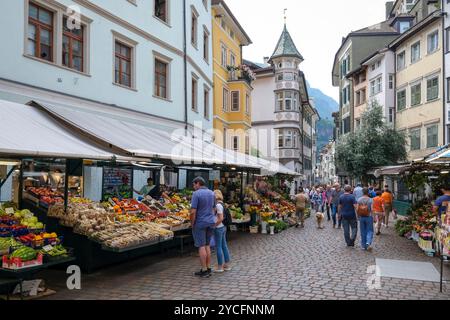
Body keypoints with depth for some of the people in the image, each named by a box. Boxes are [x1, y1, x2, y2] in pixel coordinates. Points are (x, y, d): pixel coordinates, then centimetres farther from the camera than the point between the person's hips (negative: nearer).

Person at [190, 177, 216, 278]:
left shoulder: (196, 194, -14)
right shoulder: (212, 193, 8)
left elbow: (193, 212, -17)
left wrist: (192, 223, -6)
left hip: (200, 223, -6)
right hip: (211, 222, 6)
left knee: (201, 246, 0)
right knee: (207, 245, 14)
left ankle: (204, 270, 4)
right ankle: (208, 268, 17)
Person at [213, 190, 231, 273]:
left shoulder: (218, 205, -18)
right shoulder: (222, 204, 9)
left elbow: (221, 218, -22)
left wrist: (214, 225, -14)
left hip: (219, 228, -9)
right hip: (223, 227, 9)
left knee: (218, 247, 0)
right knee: (224, 245, 14)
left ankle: (220, 266, 7)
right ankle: (227, 265, 22)